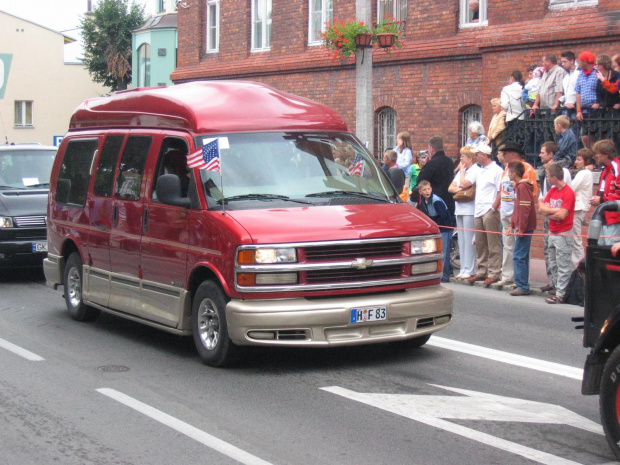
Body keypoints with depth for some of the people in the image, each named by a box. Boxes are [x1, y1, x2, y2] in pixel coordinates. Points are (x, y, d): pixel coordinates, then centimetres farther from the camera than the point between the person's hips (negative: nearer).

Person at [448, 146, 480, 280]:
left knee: (469, 240, -7)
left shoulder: (475, 170, -6)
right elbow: (450, 188, 15)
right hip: (459, 209, 9)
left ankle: (469, 270, -5)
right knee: (461, 241, 9)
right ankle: (463, 269, 13)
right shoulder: (461, 171, 20)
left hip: (469, 210, -9)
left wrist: (462, 171, -3)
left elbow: (464, 184, -19)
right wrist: (460, 189, -6)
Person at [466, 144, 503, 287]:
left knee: (493, 244, -5)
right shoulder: (480, 171, 19)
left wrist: (493, 207, -17)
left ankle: (494, 273, -5)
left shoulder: (496, 170, -7)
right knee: (480, 244, 11)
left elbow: (501, 191, -12)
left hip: (490, 212, -8)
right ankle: (481, 272, 17)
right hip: (478, 211, 9)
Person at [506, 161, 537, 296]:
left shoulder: (522, 187, -15)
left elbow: (525, 209, -21)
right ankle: (523, 285, 18)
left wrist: (521, 228, -21)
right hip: (520, 227, 10)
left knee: (519, 257, -9)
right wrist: (512, 225, 18)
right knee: (522, 257, 13)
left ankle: (523, 286, -8)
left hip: (524, 228, -10)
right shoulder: (518, 186, 16)